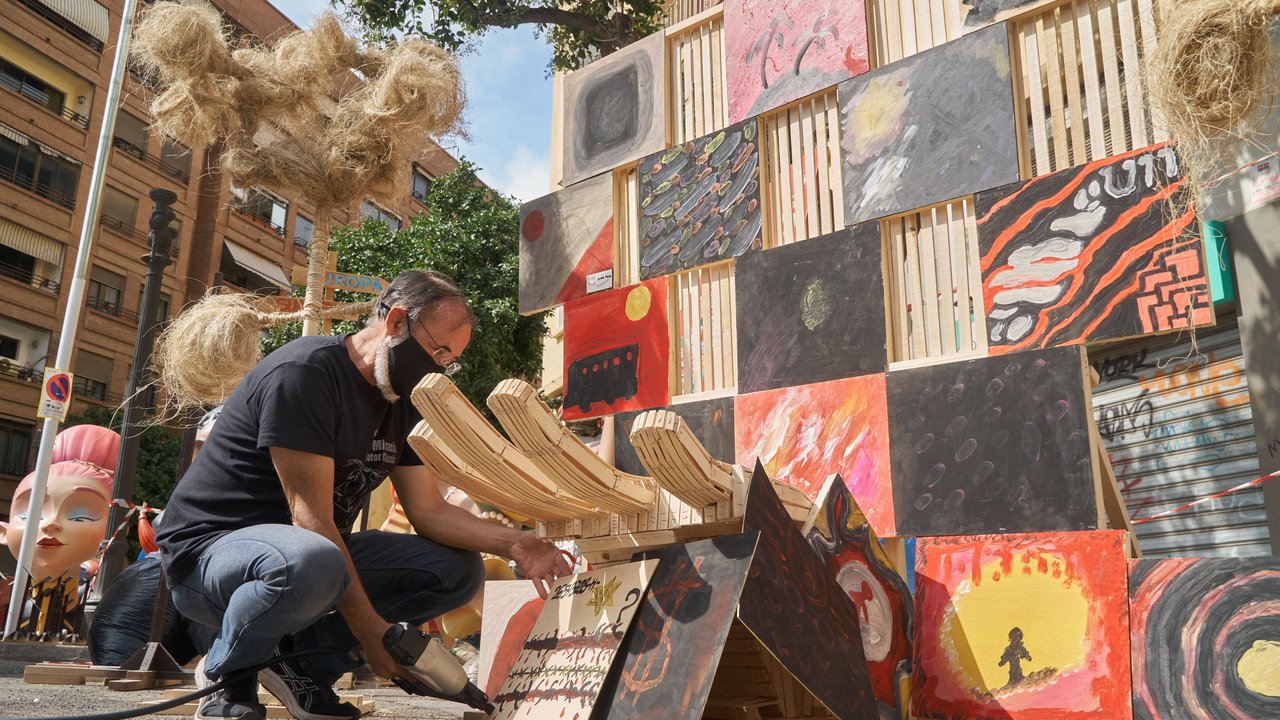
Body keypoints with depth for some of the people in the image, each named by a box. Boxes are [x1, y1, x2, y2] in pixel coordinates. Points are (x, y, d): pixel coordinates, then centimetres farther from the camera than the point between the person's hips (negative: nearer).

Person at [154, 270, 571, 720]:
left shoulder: (402, 405, 6)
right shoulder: (306, 371, -20)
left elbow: (429, 511, 4)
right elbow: (311, 517, -25)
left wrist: (512, 544, -12)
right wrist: (370, 630, -26)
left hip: (318, 554, 8)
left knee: (459, 571, -2)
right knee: (311, 562, -41)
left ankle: (308, 662, -4)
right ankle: (229, 676, -9)